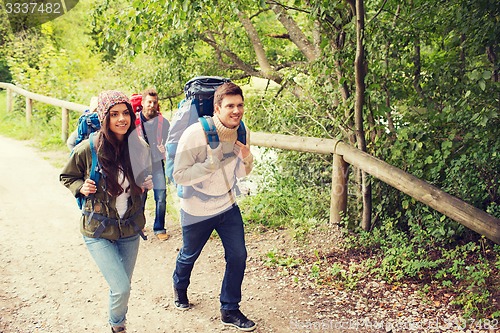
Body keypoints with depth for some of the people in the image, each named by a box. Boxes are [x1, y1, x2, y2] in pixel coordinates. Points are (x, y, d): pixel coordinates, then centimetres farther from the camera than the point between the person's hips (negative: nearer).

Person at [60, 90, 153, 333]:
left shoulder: (139, 148, -6)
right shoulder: (88, 148, -15)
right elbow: (66, 177, 2)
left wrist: (146, 184, -7)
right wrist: (81, 187, -16)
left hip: (130, 230, 4)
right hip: (98, 232, -3)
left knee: (122, 286, 16)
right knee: (121, 288, -11)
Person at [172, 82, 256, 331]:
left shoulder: (241, 133, -8)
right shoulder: (195, 134, -27)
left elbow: (241, 174, 3)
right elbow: (179, 175, -26)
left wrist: (247, 159, -20)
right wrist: (210, 164, -39)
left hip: (228, 206, 4)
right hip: (196, 210, -4)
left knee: (238, 256, 0)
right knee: (189, 255, 18)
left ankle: (230, 310, 20)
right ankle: (179, 287, 52)